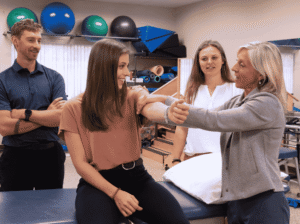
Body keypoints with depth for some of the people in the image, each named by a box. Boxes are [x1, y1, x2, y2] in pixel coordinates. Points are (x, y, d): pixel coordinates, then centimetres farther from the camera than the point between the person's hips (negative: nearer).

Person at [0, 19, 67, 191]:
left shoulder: (54, 78, 3)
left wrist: (24, 113, -12)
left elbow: (61, 117, -8)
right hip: (16, 157, -2)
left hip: (50, 156, 2)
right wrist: (47, 116, -9)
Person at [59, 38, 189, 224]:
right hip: (98, 182, -2)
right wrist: (115, 193, -15)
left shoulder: (134, 96, 5)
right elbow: (80, 163, -3)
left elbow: (151, 109, -20)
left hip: (136, 176, 3)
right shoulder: (74, 109, 0)